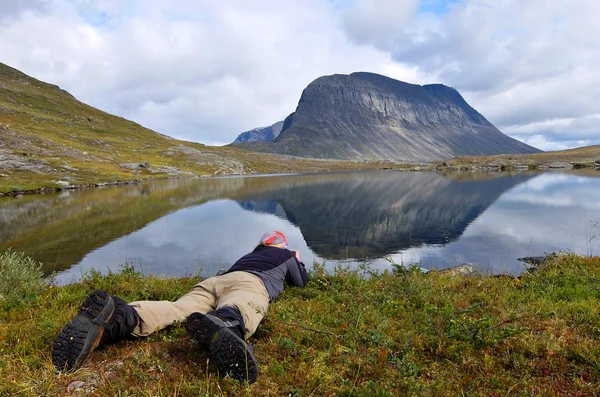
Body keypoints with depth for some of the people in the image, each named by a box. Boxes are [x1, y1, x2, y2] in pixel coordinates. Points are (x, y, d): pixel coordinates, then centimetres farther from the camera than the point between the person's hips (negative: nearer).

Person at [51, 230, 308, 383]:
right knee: (239, 312, -38)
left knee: (176, 310, -22)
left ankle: (116, 317, -51)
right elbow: (301, 282, 49)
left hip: (215, 280, 5)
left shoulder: (250, 255, 45)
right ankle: (219, 326, -76)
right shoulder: (287, 255, 36)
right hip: (250, 281, -5)